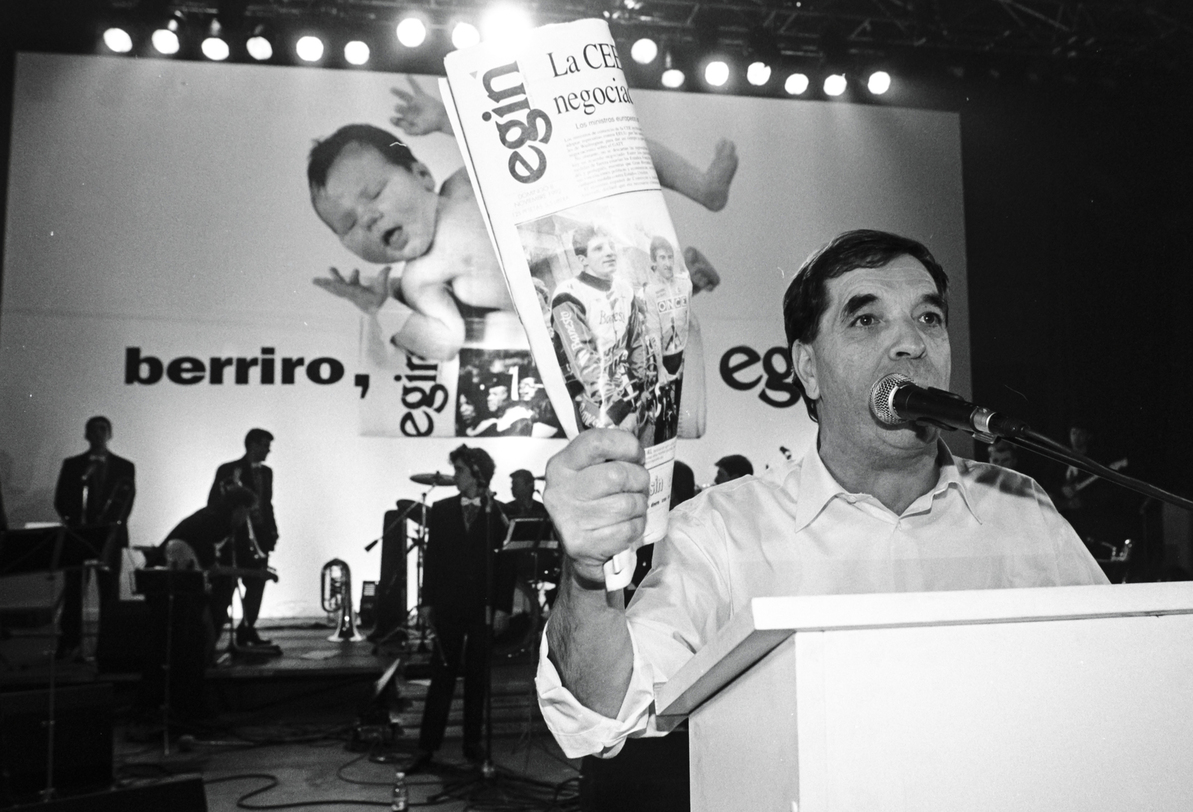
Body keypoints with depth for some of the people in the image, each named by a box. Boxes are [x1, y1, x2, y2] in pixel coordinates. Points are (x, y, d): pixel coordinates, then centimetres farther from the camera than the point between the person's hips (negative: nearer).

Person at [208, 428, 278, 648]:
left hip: (259, 537, 5)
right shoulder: (227, 471, -4)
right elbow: (213, 504, -5)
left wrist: (272, 531, 6)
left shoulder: (266, 472, 13)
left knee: (257, 585, 3)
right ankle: (213, 631, 5)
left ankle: (248, 629, 12)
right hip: (234, 536, -5)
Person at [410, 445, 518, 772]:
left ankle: (473, 743, 18)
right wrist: (427, 601, 2)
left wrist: (502, 607, -6)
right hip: (448, 605, 1)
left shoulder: (498, 514, -1)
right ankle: (427, 747, 5)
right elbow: (431, 557, 6)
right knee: (442, 677, 1)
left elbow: (505, 563, -2)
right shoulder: (441, 510, 7)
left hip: (484, 606, -1)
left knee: (477, 678, 7)